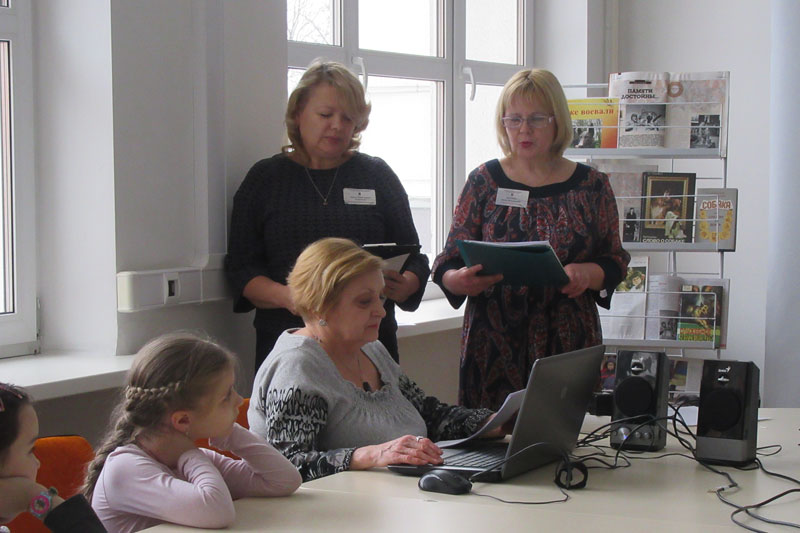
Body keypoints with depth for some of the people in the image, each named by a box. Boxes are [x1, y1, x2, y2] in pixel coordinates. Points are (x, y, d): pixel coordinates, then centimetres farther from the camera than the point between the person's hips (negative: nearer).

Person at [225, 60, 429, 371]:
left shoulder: (377, 176, 13)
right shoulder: (265, 179, 10)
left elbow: (414, 260, 13)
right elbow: (241, 268, 5)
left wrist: (404, 285, -10)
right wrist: (285, 296, -15)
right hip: (285, 342, -1)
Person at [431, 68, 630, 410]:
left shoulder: (592, 186, 8)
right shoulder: (484, 181, 6)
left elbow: (615, 263, 9)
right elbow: (448, 264, 5)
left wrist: (587, 274, -12)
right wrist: (457, 280, -17)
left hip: (568, 342, 1)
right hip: (494, 340, 0)